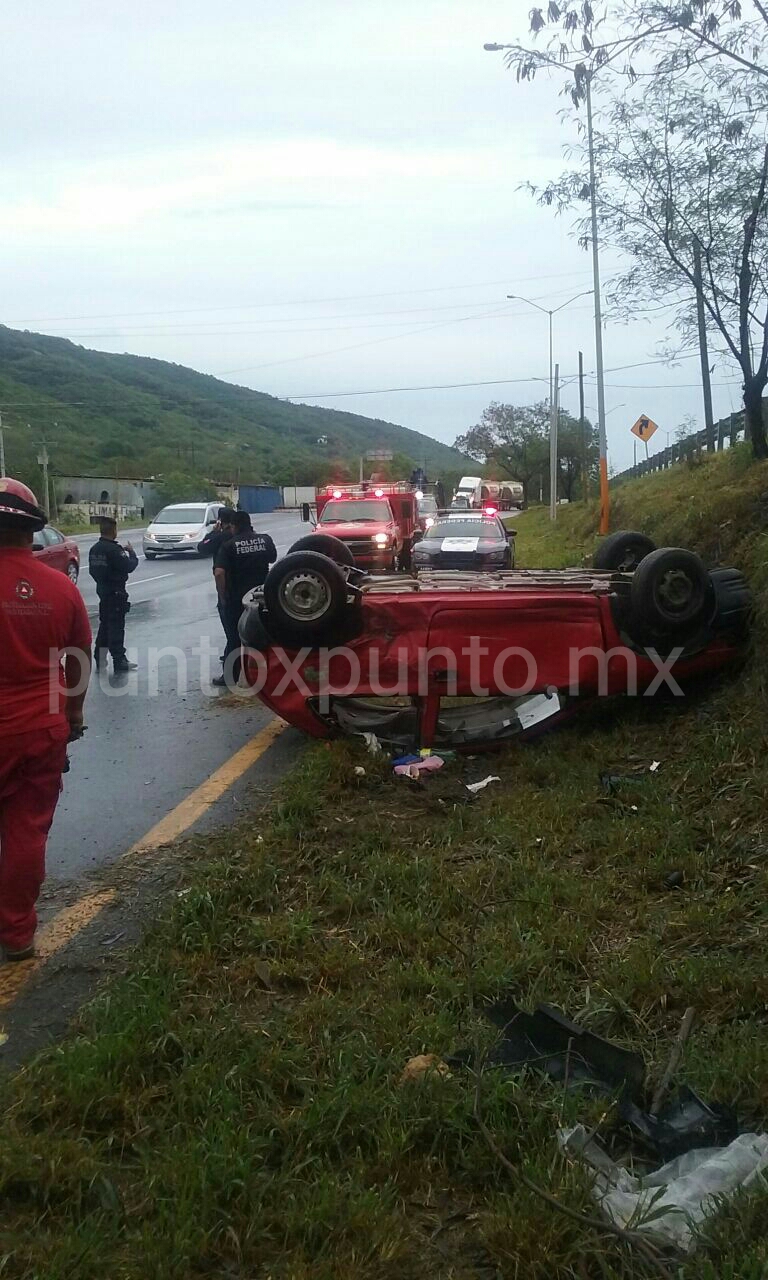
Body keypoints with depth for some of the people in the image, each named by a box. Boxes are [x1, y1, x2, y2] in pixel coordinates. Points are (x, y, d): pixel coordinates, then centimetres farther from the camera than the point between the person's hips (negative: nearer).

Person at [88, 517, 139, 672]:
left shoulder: (94, 549, 7)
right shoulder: (113, 549, -21)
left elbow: (92, 570, 13)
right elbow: (129, 566, -20)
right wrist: (131, 552, -3)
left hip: (102, 590, 9)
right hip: (115, 592, -9)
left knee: (104, 625, 16)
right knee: (116, 626, -5)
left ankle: (100, 659, 20)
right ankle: (119, 661, -1)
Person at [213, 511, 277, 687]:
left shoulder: (228, 545, -12)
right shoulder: (265, 539, -1)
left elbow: (219, 573, -22)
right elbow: (272, 559, 18)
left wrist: (223, 597, -13)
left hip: (236, 600, -3)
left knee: (234, 639, 7)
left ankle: (230, 677, 12)